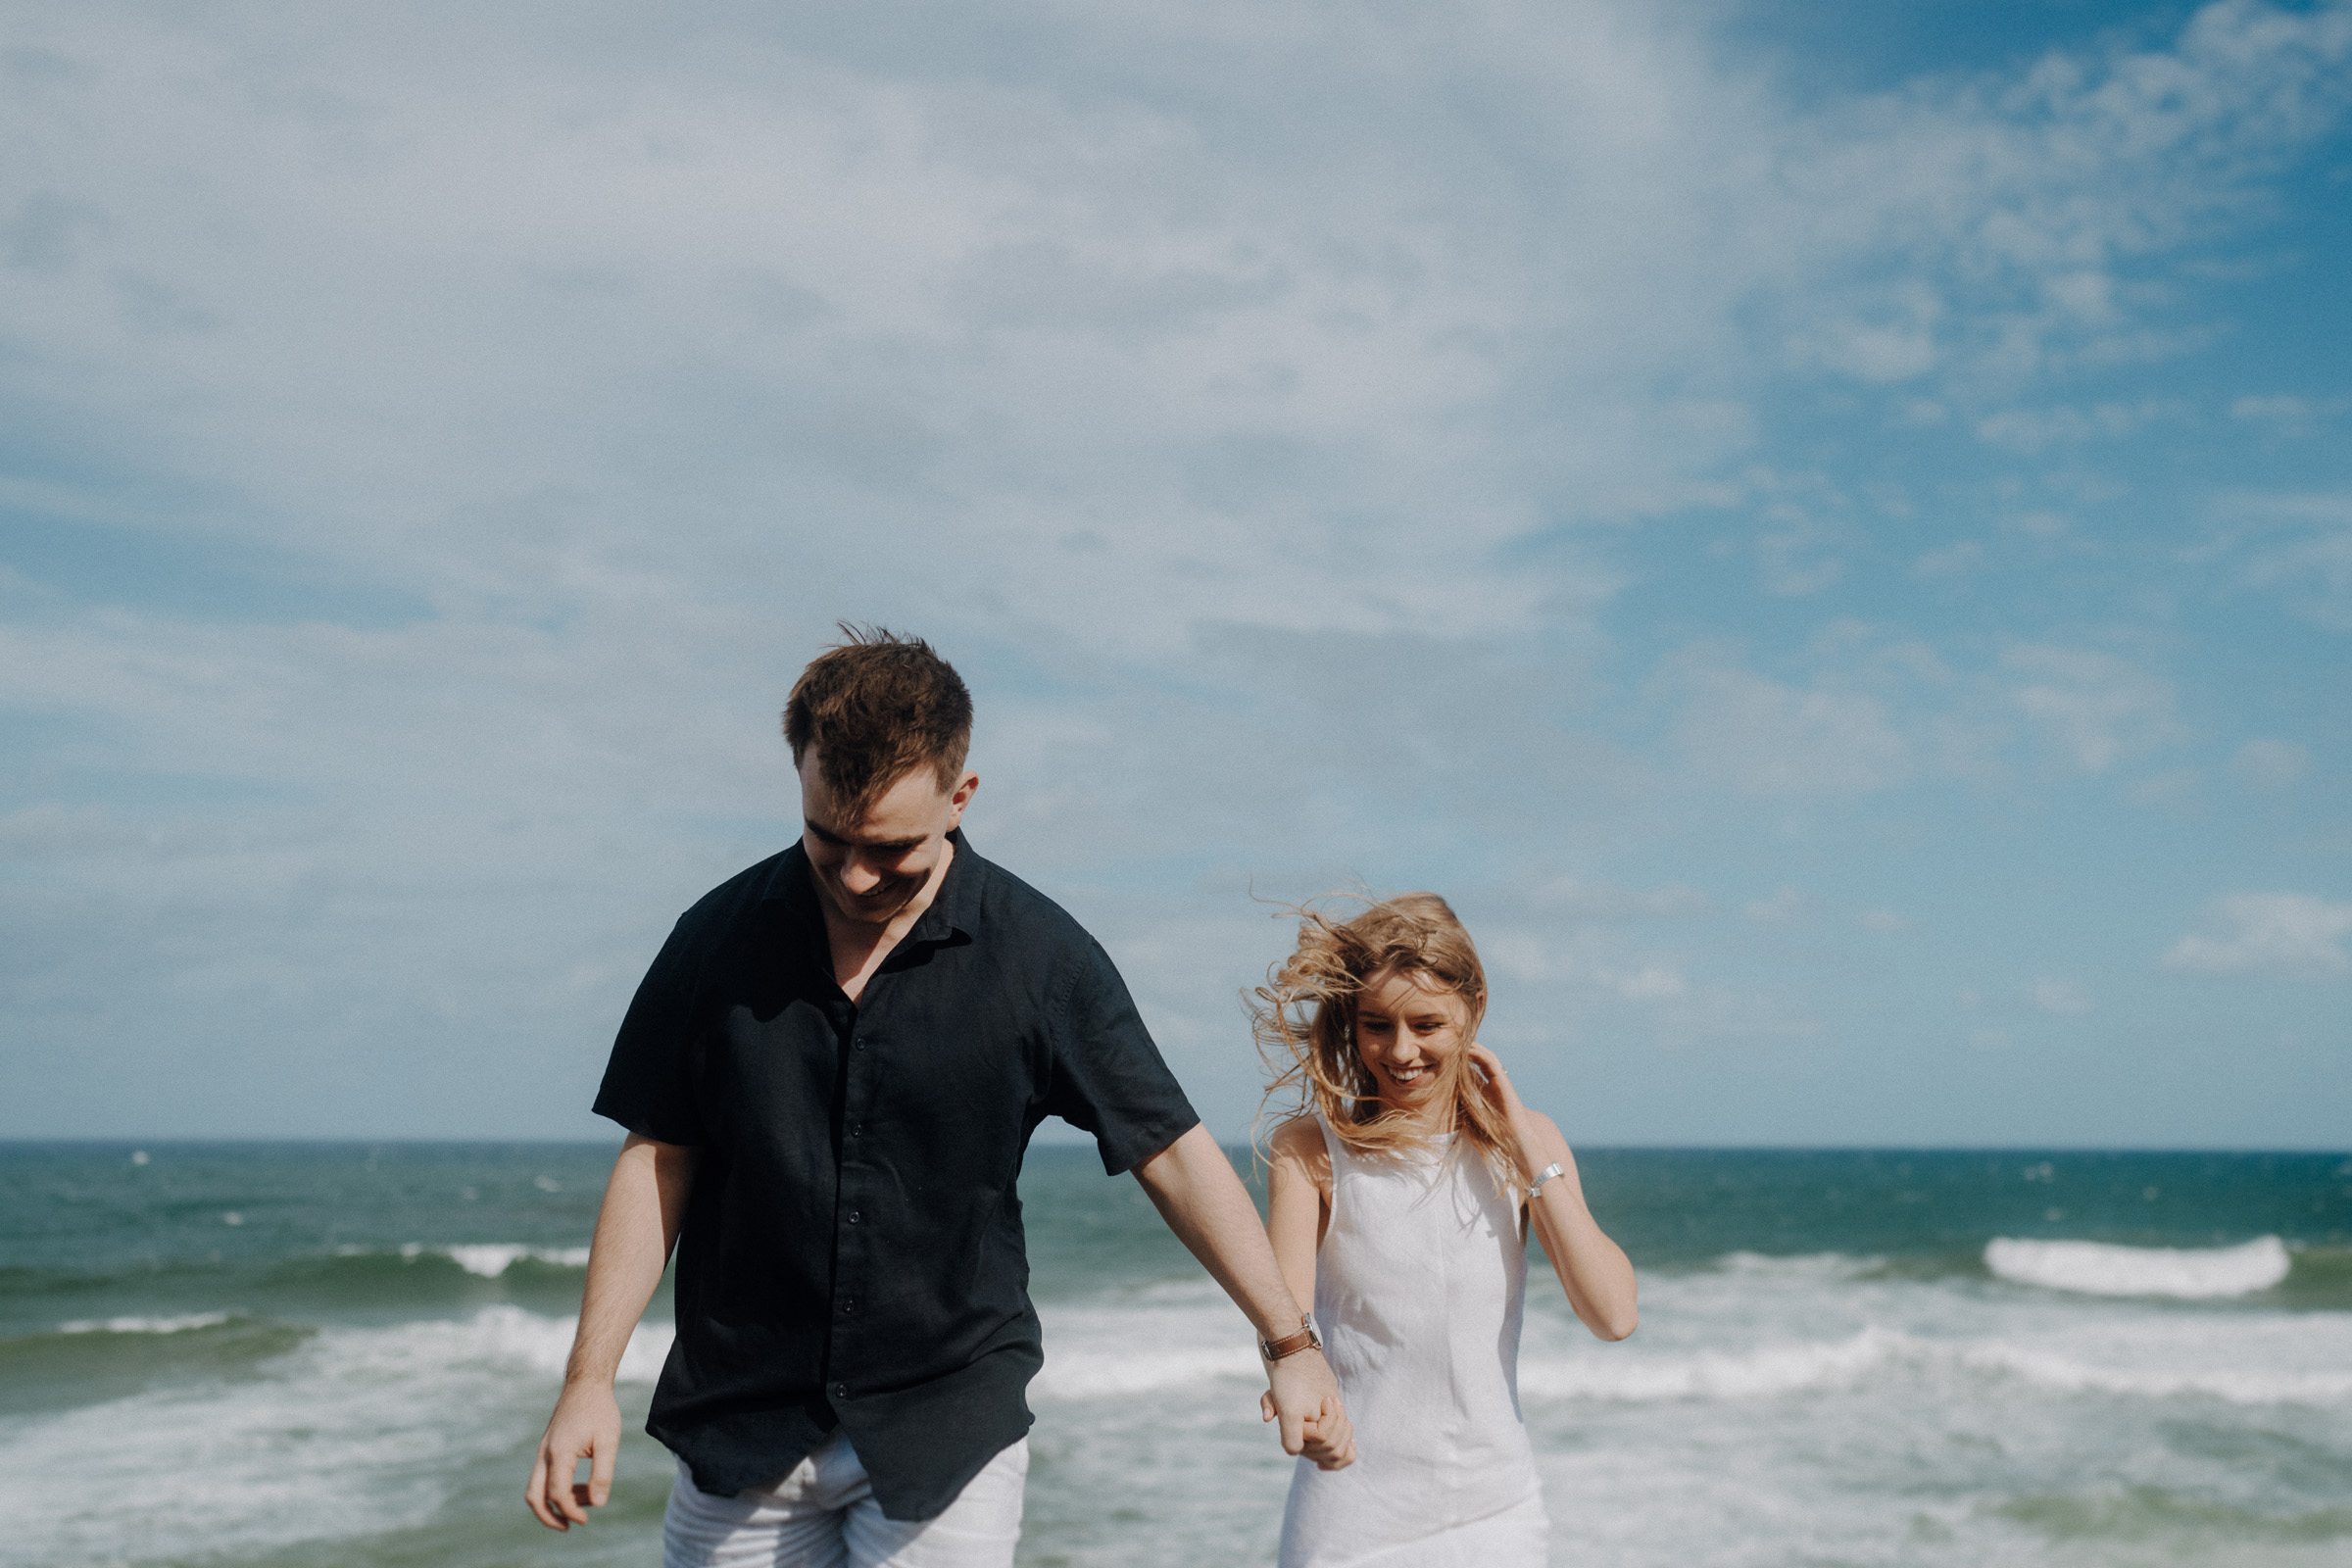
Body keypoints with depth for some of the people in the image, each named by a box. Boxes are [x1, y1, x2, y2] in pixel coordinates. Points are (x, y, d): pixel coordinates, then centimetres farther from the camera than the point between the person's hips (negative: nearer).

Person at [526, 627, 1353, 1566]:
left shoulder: (1039, 954, -8)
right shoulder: (721, 938, -2)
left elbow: (1170, 1150, -4)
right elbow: (656, 1162, 3)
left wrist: (1288, 1343, -8)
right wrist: (588, 1379, -2)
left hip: (947, 1431, -2)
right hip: (738, 1431, 2)